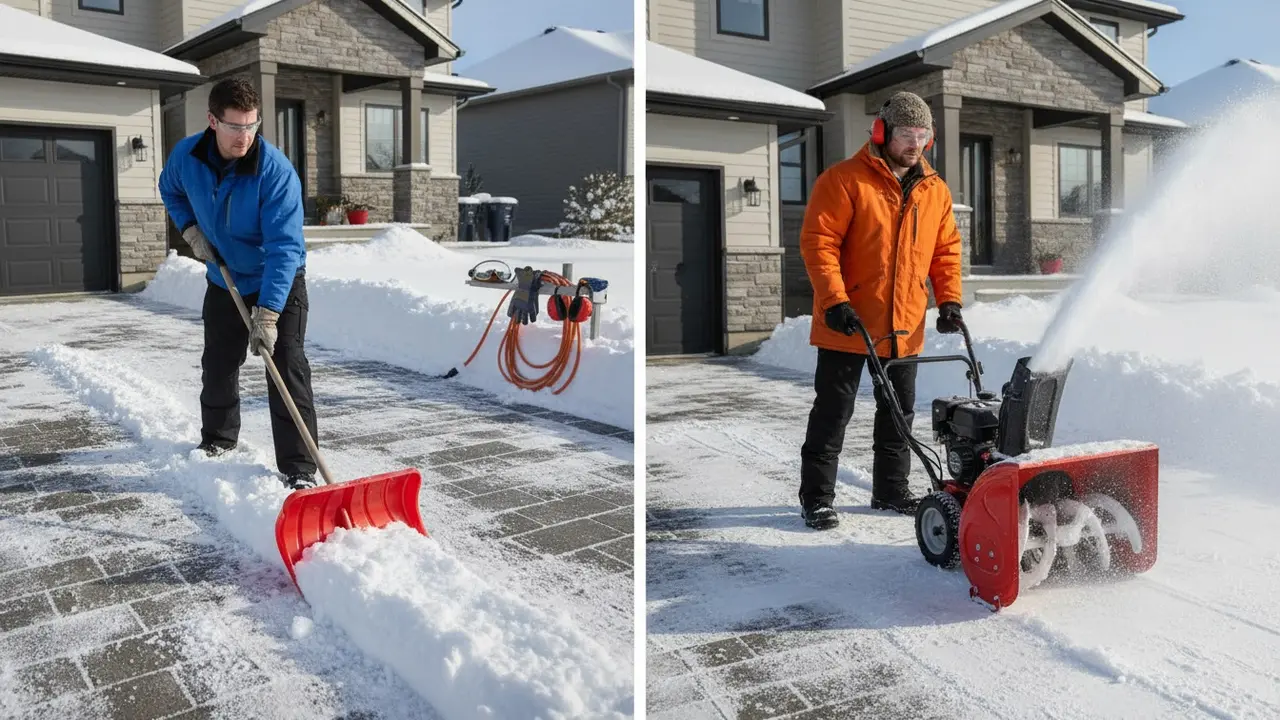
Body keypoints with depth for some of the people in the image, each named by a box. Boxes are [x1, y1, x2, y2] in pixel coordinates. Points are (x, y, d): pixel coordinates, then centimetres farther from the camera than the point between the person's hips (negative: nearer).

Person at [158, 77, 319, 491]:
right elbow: (171, 191, 12)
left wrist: (268, 313, -40)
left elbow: (284, 247, -34)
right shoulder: (186, 156, -14)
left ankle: (298, 469, -12)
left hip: (279, 283, -5)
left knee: (287, 370, -14)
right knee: (218, 365, 18)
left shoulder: (276, 171, -30)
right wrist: (190, 228, -7)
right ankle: (218, 438, 43)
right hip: (224, 281, 5)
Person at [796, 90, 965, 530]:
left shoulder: (934, 190, 10)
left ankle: (891, 491, 30)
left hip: (905, 328, 6)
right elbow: (817, 242, -14)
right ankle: (816, 499, 10)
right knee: (833, 412, 1)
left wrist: (949, 299, 4)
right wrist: (834, 301, -21)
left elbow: (947, 250, 16)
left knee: (898, 412, 15)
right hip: (848, 326, -6)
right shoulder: (844, 180, -9)